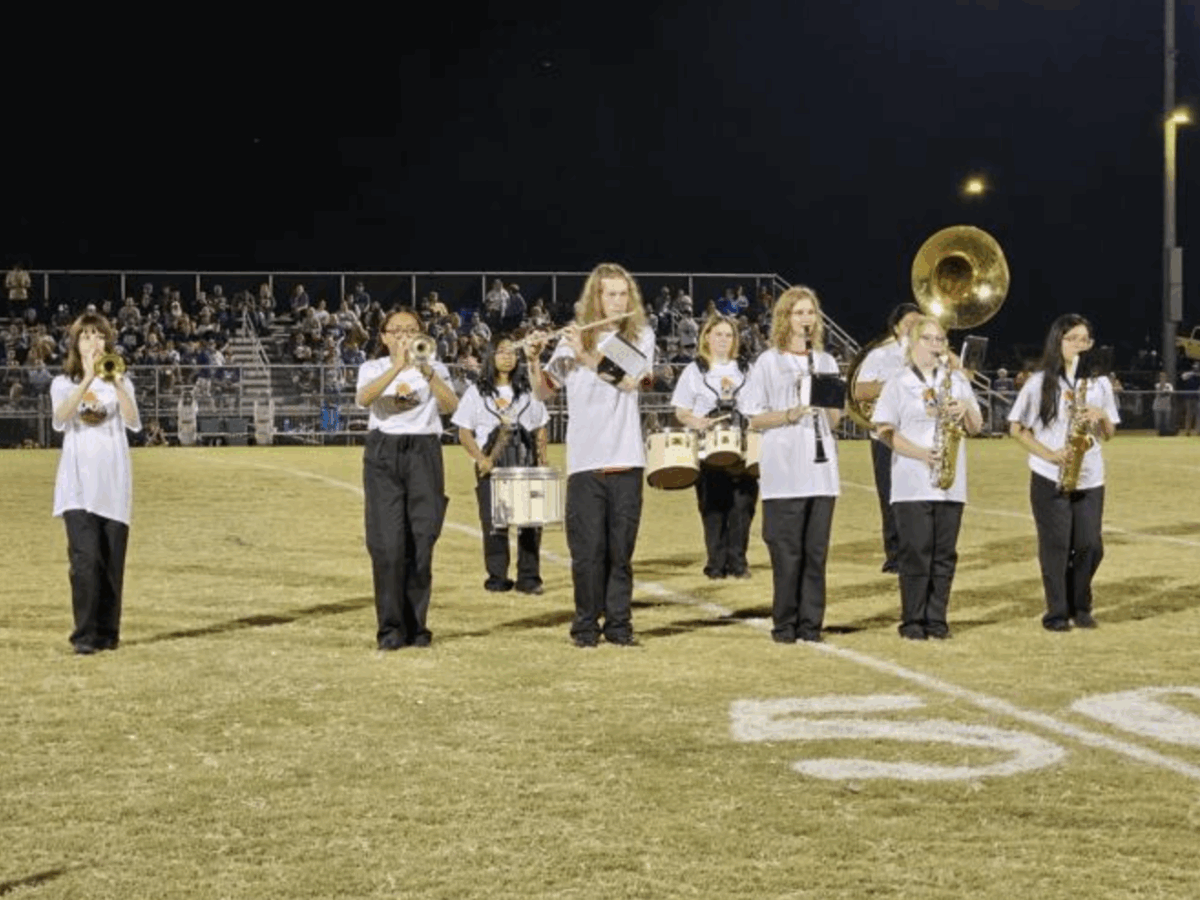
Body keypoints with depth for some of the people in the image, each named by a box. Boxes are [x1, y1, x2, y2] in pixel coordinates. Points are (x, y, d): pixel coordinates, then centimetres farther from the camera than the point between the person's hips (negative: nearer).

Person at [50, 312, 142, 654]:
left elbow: (134, 423, -7)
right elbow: (60, 420, -14)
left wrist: (117, 384, -21)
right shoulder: (63, 383, 7)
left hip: (114, 480, 2)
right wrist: (87, 380, -24)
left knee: (112, 561, 2)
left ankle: (107, 633, 12)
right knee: (85, 557, -13)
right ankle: (85, 635, -8)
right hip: (78, 481, -2)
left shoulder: (121, 382, 11)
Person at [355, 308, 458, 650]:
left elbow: (450, 406, -6)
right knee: (387, 543, -10)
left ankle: (415, 625, 7)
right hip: (383, 453, -1)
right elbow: (363, 398, -12)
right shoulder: (373, 368, 12)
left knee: (421, 542, -3)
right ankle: (391, 627, -5)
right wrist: (397, 367, -22)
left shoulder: (434, 368, 14)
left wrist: (427, 373, -22)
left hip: (423, 452, 1)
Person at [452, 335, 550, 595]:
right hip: (491, 467, -1)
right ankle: (497, 578, 7)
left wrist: (541, 459, 2)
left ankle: (529, 578, 2)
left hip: (525, 466, 1)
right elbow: (464, 432, 4)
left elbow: (540, 428, 16)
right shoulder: (477, 392, 7)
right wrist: (480, 459, -10)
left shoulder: (528, 391, 14)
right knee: (494, 523, -2)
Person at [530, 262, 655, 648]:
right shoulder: (574, 337, 9)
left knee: (621, 548, 3)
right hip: (584, 460, 0)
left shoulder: (640, 336, 7)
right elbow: (544, 392, 9)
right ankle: (586, 623, 9)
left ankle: (619, 623, 11)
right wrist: (533, 359, -9)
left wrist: (587, 355, -17)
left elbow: (629, 380, -11)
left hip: (626, 459, 0)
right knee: (587, 548, -1)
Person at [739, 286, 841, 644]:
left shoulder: (826, 362, 14)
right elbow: (755, 419, -1)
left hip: (821, 468, 4)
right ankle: (785, 624, 6)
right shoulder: (769, 362, 2)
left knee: (816, 550, 3)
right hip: (784, 470, -3)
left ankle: (811, 624, 10)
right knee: (787, 553, -3)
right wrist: (790, 415, -16)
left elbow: (834, 420, 14)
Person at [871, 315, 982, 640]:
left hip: (951, 484, 4)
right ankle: (912, 621, 3)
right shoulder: (899, 383, 3)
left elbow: (976, 427, 16)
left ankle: (936, 619, 11)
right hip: (912, 485, -3)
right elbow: (885, 430, -3)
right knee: (916, 552, -4)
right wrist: (920, 453, -14)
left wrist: (966, 410, -6)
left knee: (945, 554, 4)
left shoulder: (957, 380, 15)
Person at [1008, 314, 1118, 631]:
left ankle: (1080, 607, 19)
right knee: (1056, 546, -2)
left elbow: (1109, 433, 14)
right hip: (1050, 477, -3)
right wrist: (1049, 453, -13)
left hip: (1089, 477, 3)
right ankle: (1057, 612, 7)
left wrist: (1100, 417, -9)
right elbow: (1016, 427, -2)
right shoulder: (1041, 381, -1)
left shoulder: (1098, 382, 10)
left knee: (1089, 545, 1)